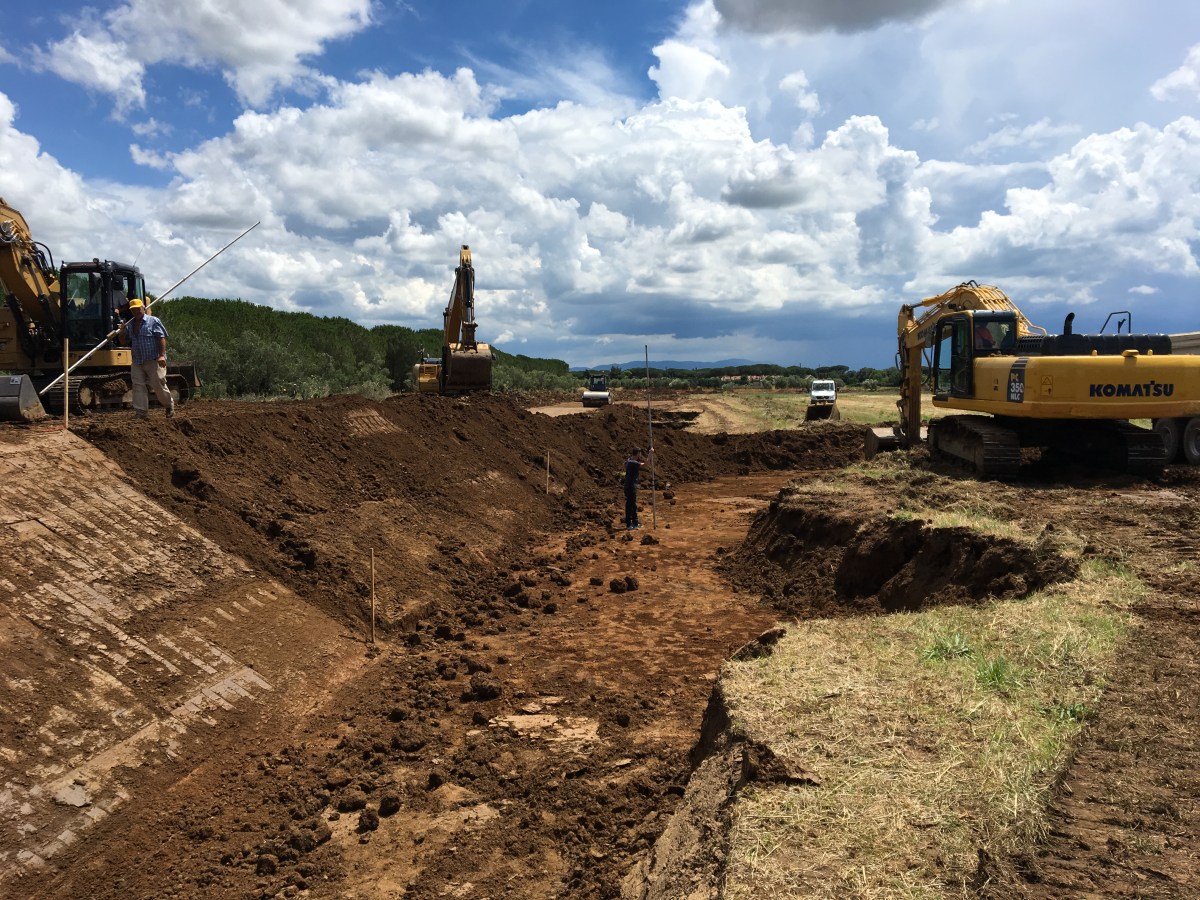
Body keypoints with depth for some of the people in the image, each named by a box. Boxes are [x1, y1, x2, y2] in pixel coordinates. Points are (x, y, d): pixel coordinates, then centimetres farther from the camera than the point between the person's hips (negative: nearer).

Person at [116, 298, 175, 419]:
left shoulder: (153, 321, -2)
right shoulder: (129, 325, 16)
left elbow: (162, 338, -9)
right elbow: (123, 341, 21)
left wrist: (162, 355, -19)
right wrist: (122, 331, 0)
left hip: (154, 360, -6)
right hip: (137, 362, 6)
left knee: (158, 384, -3)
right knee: (138, 386, 1)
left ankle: (169, 405, 19)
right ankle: (140, 412, 3)